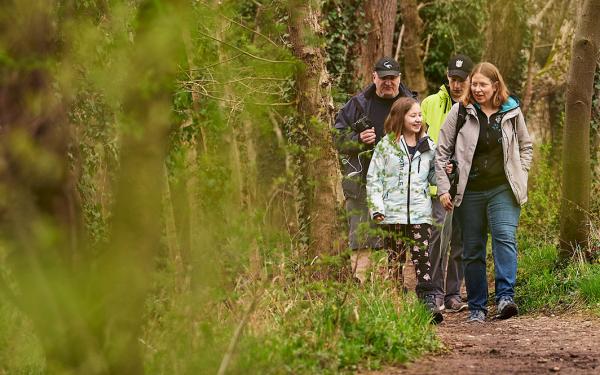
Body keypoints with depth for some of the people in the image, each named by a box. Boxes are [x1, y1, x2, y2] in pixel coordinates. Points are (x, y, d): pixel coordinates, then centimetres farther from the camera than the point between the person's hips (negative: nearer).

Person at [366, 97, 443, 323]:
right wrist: (377, 207, -6)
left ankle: (429, 302, -14)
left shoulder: (428, 146, 11)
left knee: (422, 258, -8)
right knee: (395, 259, 4)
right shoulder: (386, 145, 3)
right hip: (393, 213, -1)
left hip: (420, 213, 1)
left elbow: (432, 176, 21)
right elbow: (373, 178, 2)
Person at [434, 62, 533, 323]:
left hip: (503, 190, -1)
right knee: (472, 250, 5)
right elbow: (442, 151, 5)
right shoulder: (460, 112, 2)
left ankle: (505, 297, -27)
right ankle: (476, 307, 12)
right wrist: (443, 188, -1)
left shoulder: (512, 111, 5)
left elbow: (526, 147, 19)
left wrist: (520, 176, 6)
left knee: (505, 237, -20)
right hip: (470, 192, 1)